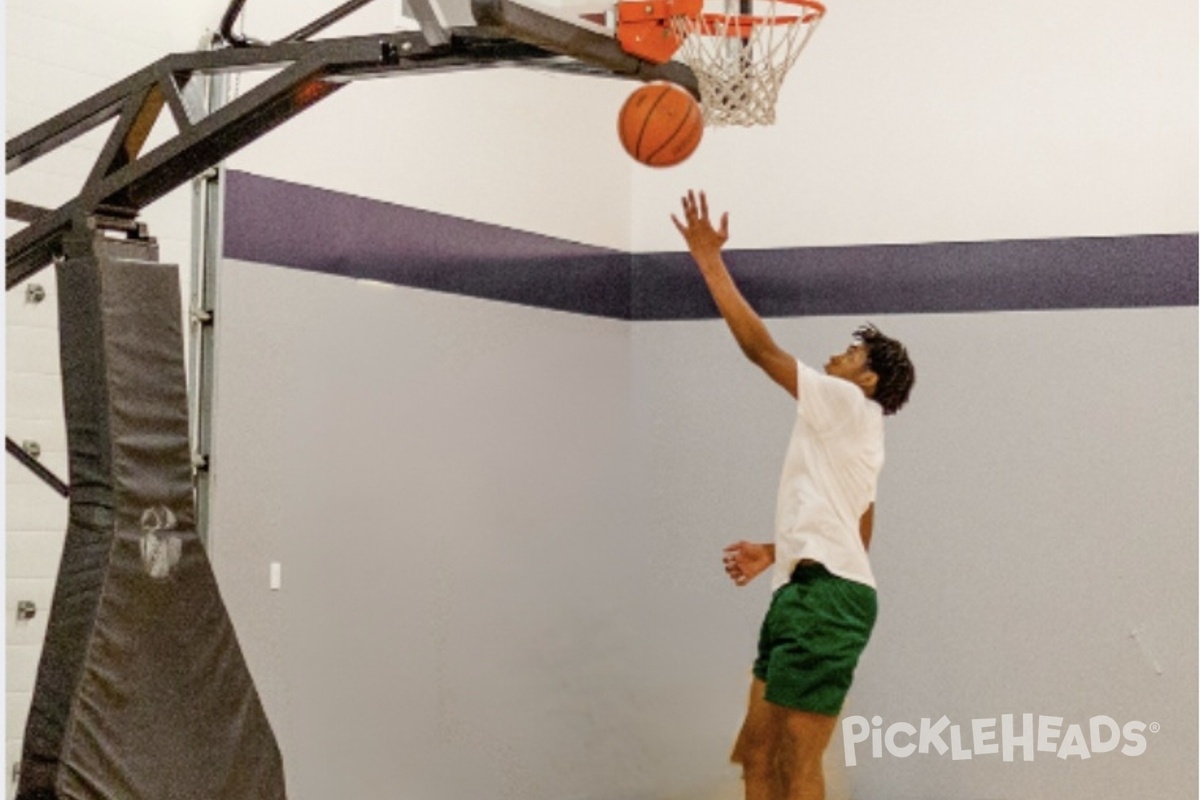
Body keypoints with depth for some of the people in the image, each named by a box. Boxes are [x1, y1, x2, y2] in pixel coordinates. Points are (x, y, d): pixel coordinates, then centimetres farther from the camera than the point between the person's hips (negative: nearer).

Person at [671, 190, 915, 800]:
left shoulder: (847, 403, -1)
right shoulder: (849, 432, 26)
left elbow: (761, 348, -7)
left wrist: (710, 260, -4)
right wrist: (776, 554, 29)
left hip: (826, 594, -10)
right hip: (807, 591, 10)